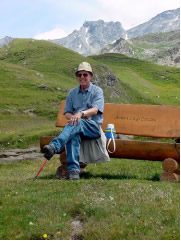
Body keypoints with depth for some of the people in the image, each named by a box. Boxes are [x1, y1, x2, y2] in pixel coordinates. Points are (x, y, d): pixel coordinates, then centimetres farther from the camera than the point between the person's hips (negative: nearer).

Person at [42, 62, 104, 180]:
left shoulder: (97, 91, 7)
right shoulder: (72, 93, 20)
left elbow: (95, 110, -11)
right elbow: (66, 113, 14)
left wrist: (81, 114, -30)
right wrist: (73, 116, -11)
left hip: (93, 127, -3)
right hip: (78, 128, 3)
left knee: (77, 124, -37)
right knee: (73, 135, -35)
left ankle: (54, 146, -56)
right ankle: (73, 169, -43)